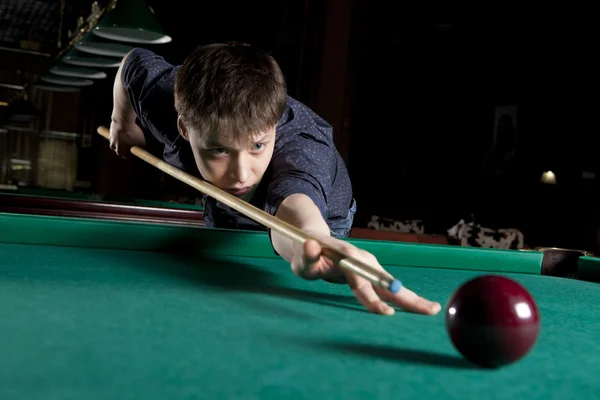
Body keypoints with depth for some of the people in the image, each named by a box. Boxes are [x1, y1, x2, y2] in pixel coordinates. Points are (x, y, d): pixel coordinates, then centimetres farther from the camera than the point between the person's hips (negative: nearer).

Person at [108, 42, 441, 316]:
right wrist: (122, 123, 2)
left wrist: (311, 239, -100)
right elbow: (135, 59, -13)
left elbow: (290, 215, -76)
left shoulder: (303, 149, -52)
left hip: (317, 217, -3)